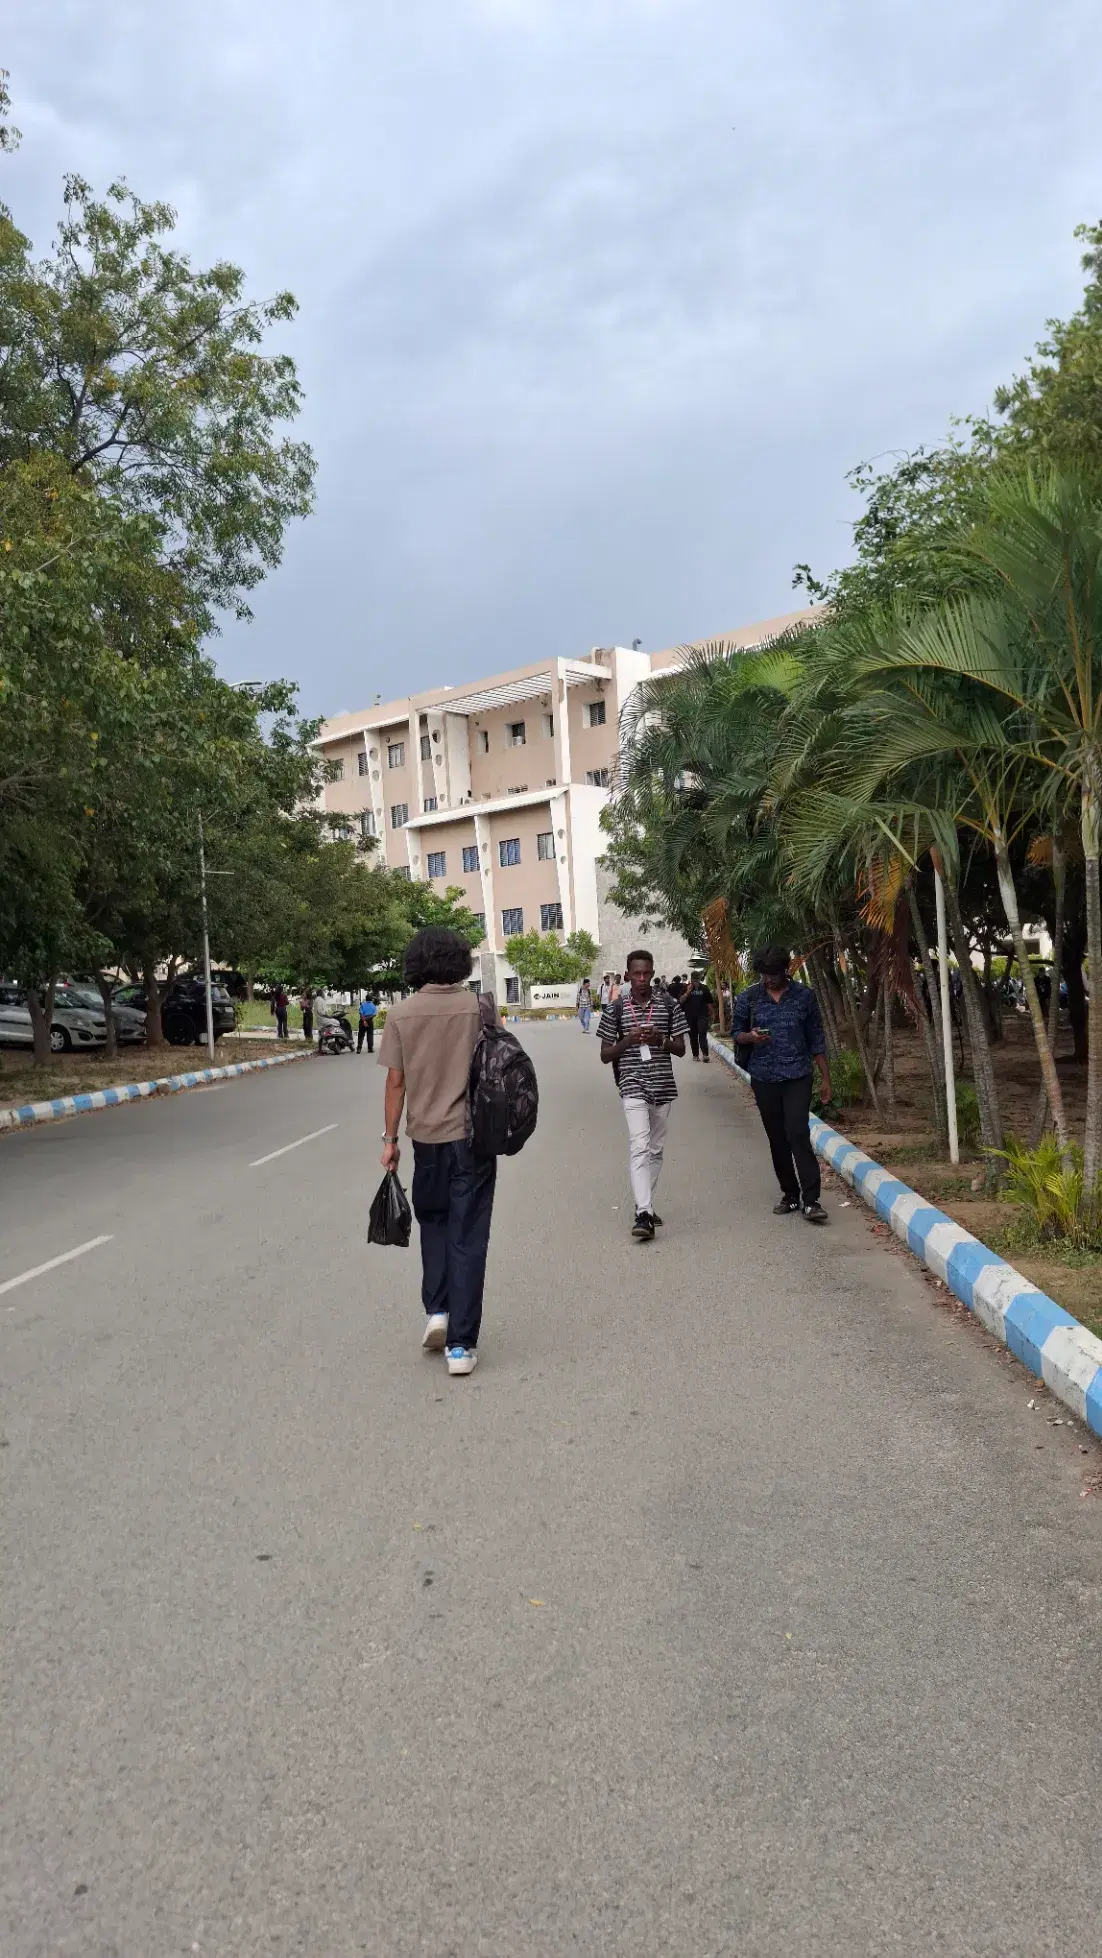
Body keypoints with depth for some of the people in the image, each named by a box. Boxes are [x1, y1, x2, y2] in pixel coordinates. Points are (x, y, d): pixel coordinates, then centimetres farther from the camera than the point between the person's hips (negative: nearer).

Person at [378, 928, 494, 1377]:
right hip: (473, 1134, -1)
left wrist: (390, 1139, 5)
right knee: (468, 1237, 5)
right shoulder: (477, 1007, -7)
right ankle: (460, 1344, 5)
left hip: (427, 1137, 1)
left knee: (434, 1222, 24)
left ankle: (436, 1311, 13)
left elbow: (395, 1083, -4)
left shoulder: (401, 1014, -5)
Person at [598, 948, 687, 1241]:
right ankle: (643, 1213, -21)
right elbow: (605, 1055, 3)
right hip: (633, 1086, -3)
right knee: (639, 1146, -16)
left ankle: (645, 1205, 25)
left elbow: (681, 1048, 7)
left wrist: (659, 1039, -13)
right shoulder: (615, 1008, -1)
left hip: (663, 1085, 3)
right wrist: (627, 1040, -15)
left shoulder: (668, 1005, 3)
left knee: (656, 1149, 11)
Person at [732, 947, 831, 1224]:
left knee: (798, 1133, -13)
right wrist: (750, 1037, -14)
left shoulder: (804, 996, 2)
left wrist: (825, 1078, 5)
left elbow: (816, 1039, 6)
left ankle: (811, 1200, -11)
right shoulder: (749, 998, 3)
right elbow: (737, 1034, 10)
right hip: (764, 1079, 2)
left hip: (797, 1076, -2)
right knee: (777, 1139, 8)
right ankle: (790, 1195, 21)